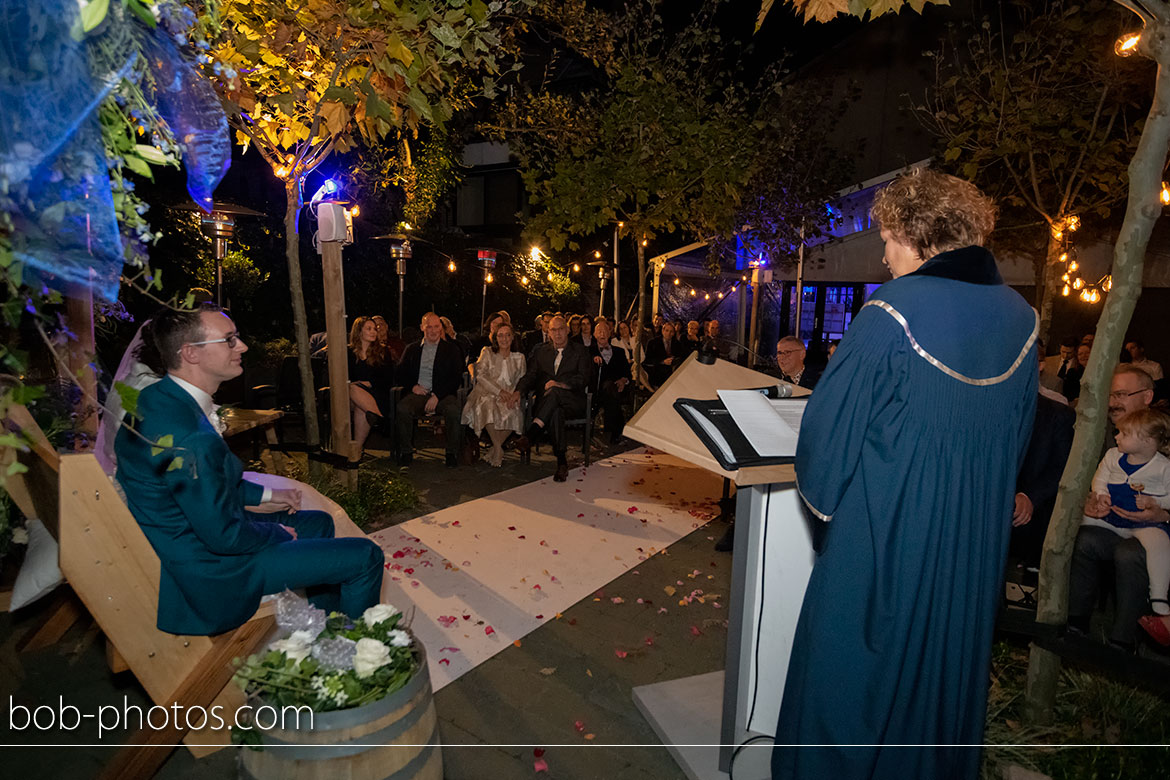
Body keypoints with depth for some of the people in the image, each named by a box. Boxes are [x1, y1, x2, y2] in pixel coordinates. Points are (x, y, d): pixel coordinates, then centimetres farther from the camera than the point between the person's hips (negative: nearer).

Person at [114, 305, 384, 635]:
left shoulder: (157, 398, -1)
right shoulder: (189, 439, -34)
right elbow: (223, 536, -26)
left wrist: (263, 496, 10)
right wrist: (278, 534, -8)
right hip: (208, 571, -10)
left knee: (319, 522, 24)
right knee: (365, 557, -7)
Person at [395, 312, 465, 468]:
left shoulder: (451, 349, 10)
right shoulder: (412, 349, 19)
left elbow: (456, 378, 0)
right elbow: (401, 372, 18)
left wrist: (437, 396, -12)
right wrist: (413, 385, -4)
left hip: (442, 394, -2)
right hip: (418, 393, 2)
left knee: (454, 410, -34)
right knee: (402, 408, -30)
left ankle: (452, 452, -17)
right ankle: (405, 451, -14)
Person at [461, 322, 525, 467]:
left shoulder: (519, 357, 16)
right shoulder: (487, 352, 10)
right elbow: (480, 375, -3)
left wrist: (514, 395, -13)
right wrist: (499, 391, -14)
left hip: (508, 396, 2)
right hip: (486, 393, -1)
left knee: (515, 412, -33)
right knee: (489, 407, -37)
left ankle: (494, 450, -14)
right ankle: (498, 449, -20)